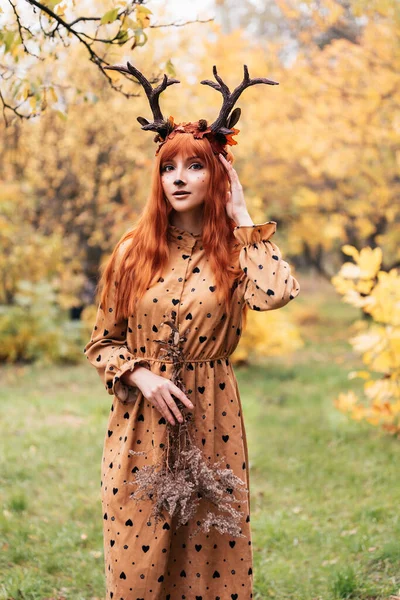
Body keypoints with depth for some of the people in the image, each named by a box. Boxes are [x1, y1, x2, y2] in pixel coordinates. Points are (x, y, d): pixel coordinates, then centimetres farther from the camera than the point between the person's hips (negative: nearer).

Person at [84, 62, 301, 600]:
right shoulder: (134, 252, 3)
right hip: (140, 426, 1)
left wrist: (241, 217, -11)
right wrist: (142, 377, -12)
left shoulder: (235, 251, 0)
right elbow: (101, 341, 8)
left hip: (211, 425, -1)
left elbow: (276, 293, -23)